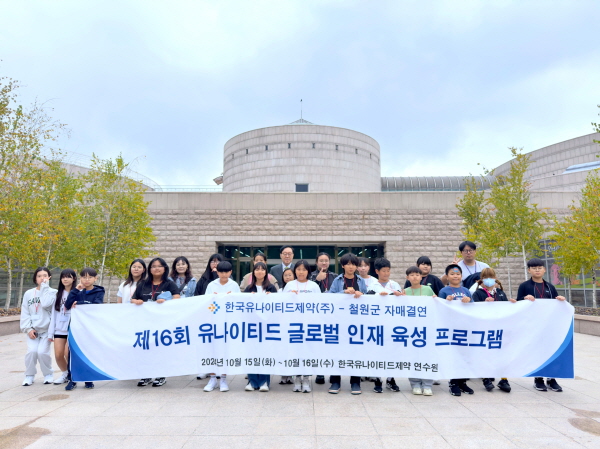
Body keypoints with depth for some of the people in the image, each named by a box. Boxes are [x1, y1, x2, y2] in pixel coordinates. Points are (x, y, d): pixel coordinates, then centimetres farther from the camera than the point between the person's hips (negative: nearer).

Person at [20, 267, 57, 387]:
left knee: (42, 351, -13)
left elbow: (46, 304, -20)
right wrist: (28, 328, -5)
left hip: (46, 329, -2)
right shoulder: (28, 293, 8)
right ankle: (29, 375, 9)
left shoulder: (52, 292, -1)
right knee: (31, 351, -13)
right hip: (33, 330, 2)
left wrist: (44, 287, -11)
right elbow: (25, 313, 7)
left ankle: (48, 374, 11)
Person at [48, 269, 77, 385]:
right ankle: (65, 373, 27)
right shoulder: (58, 294, 13)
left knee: (68, 354, -8)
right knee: (58, 355, 3)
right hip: (59, 330, 5)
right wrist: (50, 332, 10)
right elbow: (54, 314, 12)